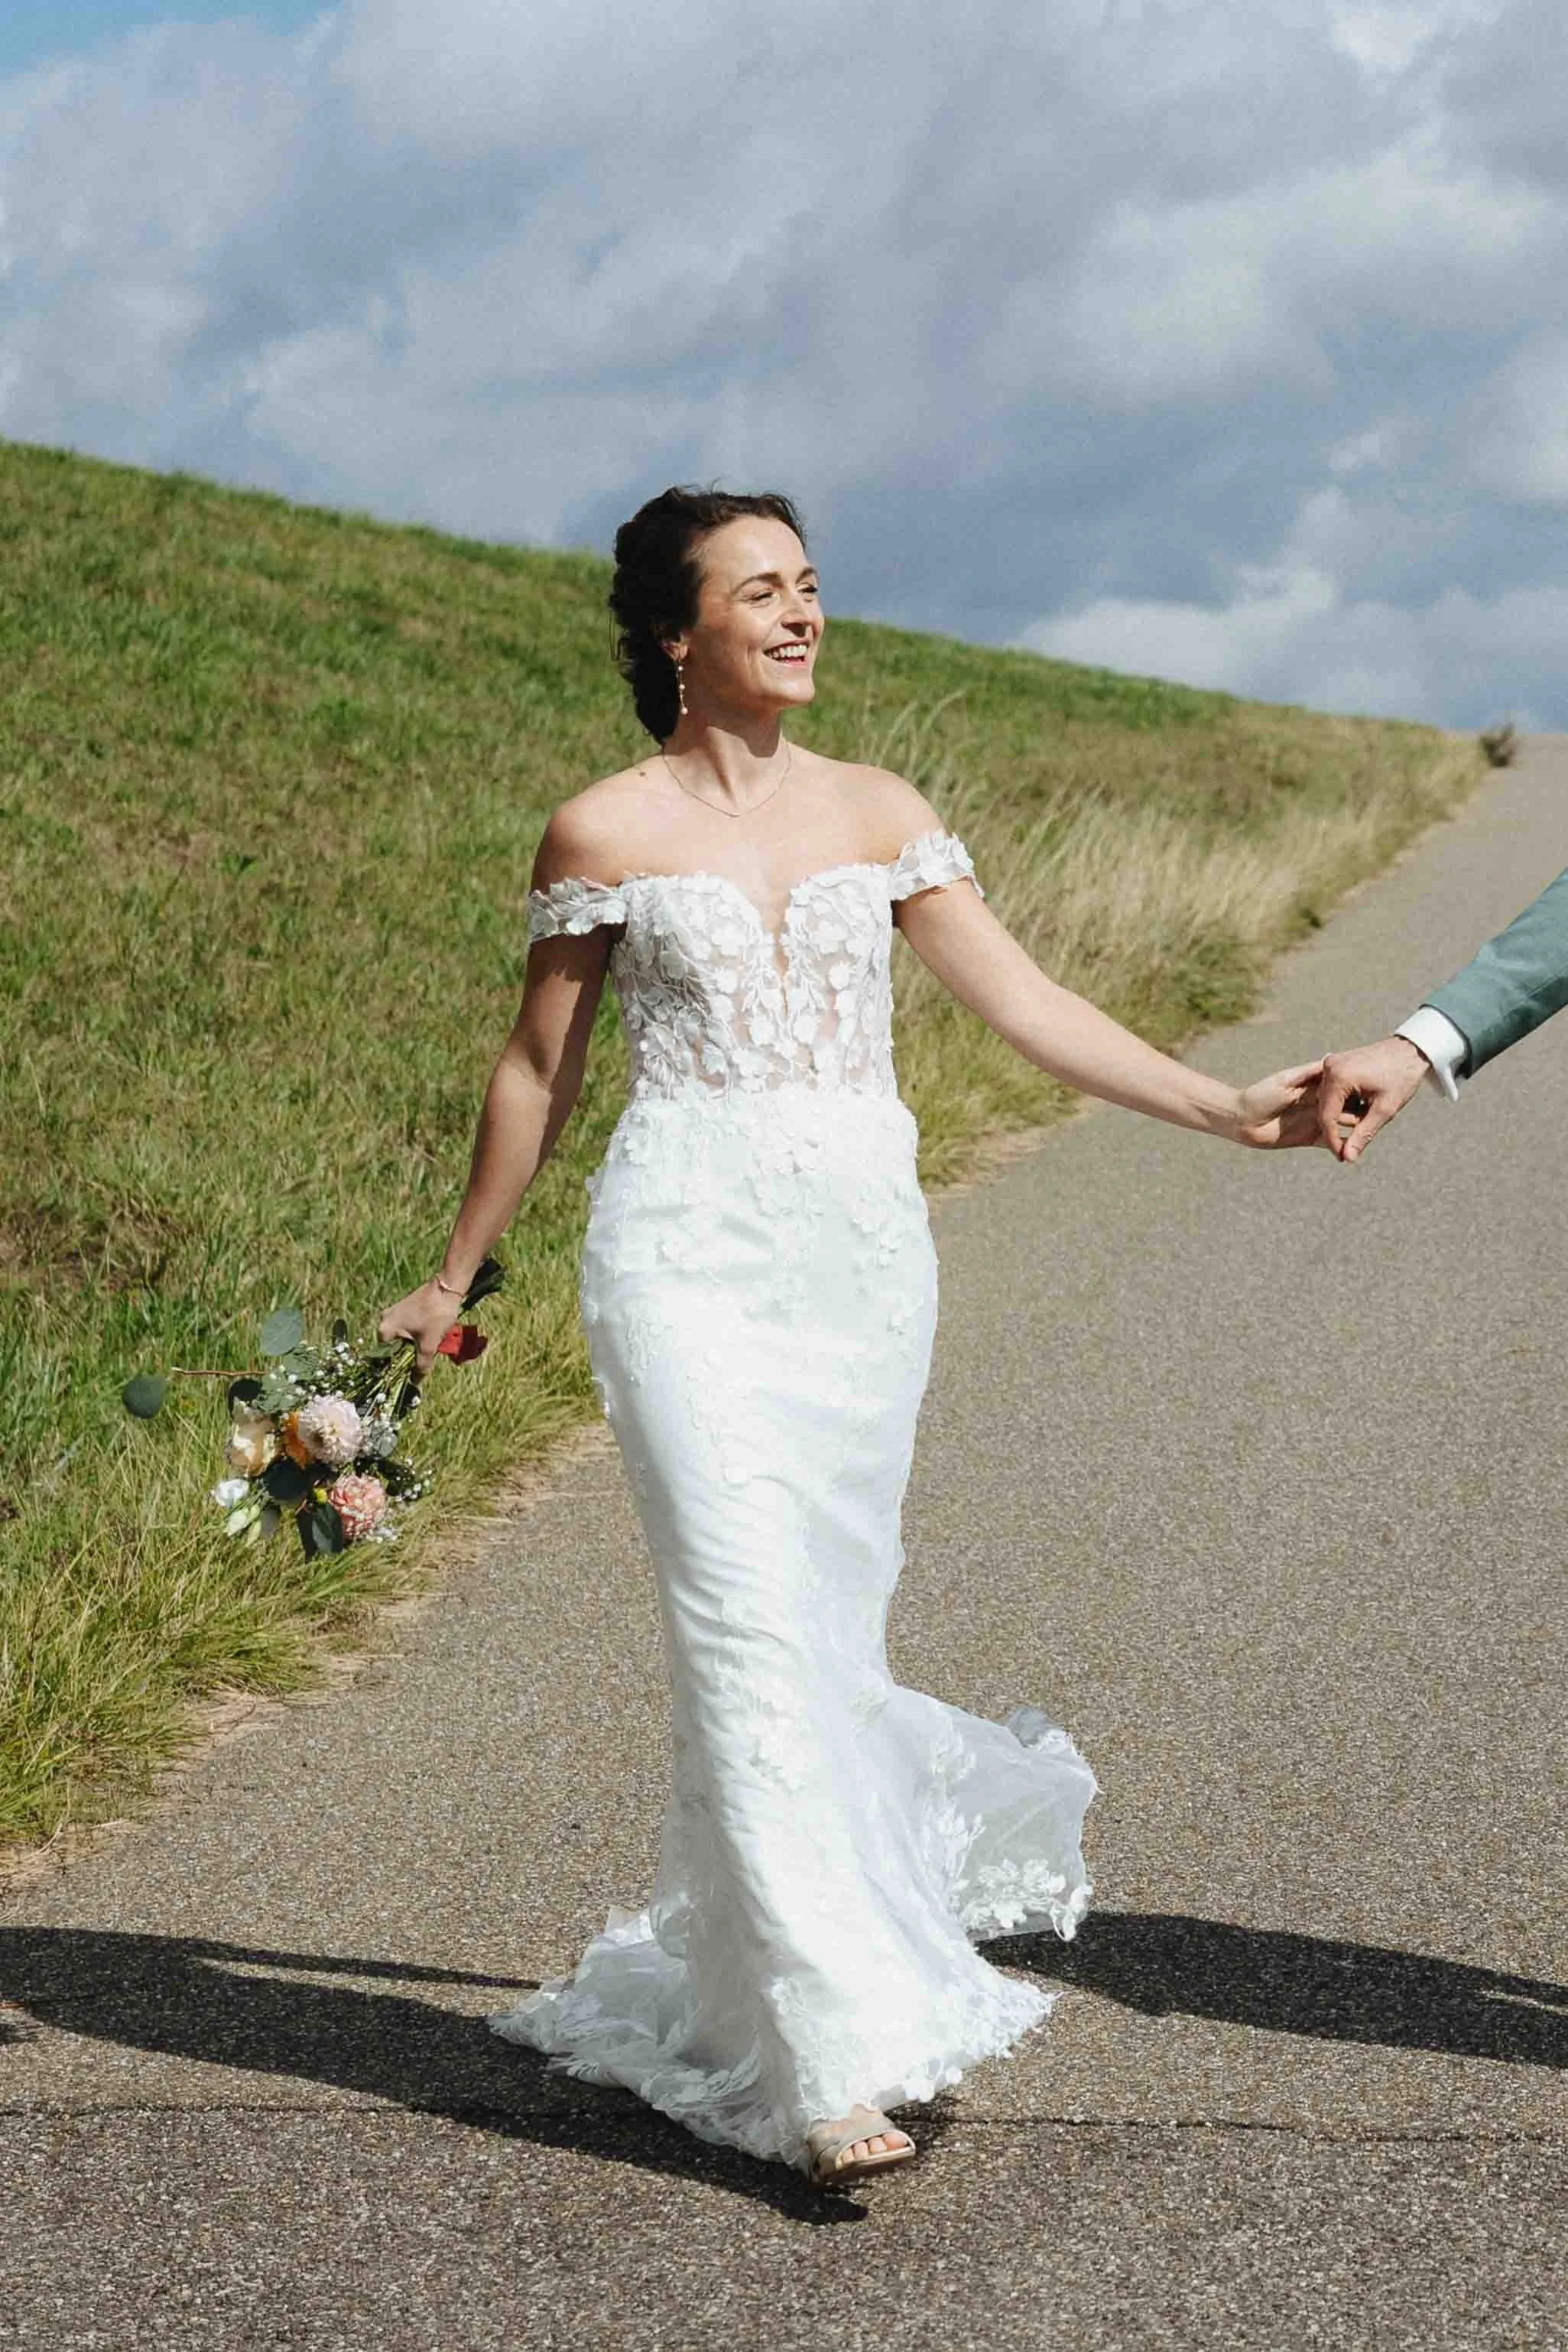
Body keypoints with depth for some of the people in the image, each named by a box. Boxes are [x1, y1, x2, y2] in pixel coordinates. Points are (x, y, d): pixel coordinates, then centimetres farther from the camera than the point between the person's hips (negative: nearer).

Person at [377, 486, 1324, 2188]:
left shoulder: (880, 815, 10)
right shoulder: (603, 832, 2)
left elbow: (1020, 1002, 7)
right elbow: (539, 1068, 11)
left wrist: (1221, 1107, 0)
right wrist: (455, 1276, 16)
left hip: (864, 1251, 4)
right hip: (690, 1250, -3)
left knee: (825, 1629, 7)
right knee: (749, 1629, -12)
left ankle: (715, 1970, 30)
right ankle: (832, 2062, -10)